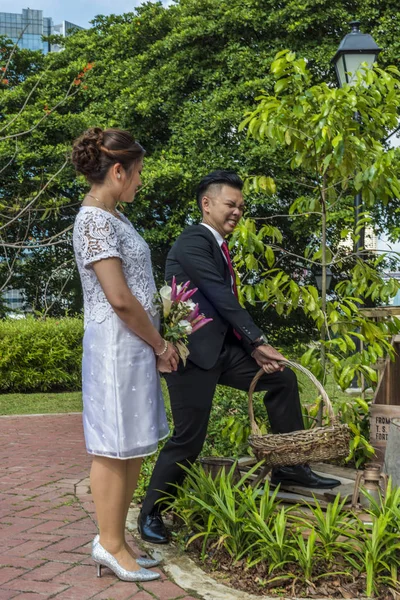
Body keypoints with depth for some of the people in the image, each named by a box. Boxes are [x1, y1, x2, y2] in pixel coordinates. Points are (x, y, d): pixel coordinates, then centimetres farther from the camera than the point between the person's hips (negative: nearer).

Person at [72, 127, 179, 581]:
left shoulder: (110, 216, 15)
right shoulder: (95, 220, -14)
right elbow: (119, 298, -20)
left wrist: (157, 344, 9)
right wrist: (160, 346, -9)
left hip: (135, 346, 10)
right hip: (116, 345, -10)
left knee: (131, 448, 14)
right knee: (114, 449, 1)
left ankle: (113, 540, 25)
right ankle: (111, 545, 15)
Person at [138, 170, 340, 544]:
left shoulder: (218, 247, 17)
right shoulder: (194, 241, -11)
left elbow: (227, 305, 13)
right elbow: (221, 297, -18)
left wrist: (254, 349, 2)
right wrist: (258, 341, -16)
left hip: (220, 347, 9)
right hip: (191, 351, -9)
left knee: (281, 377, 9)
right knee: (189, 438, -4)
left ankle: (288, 467, 19)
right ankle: (150, 513, 15)